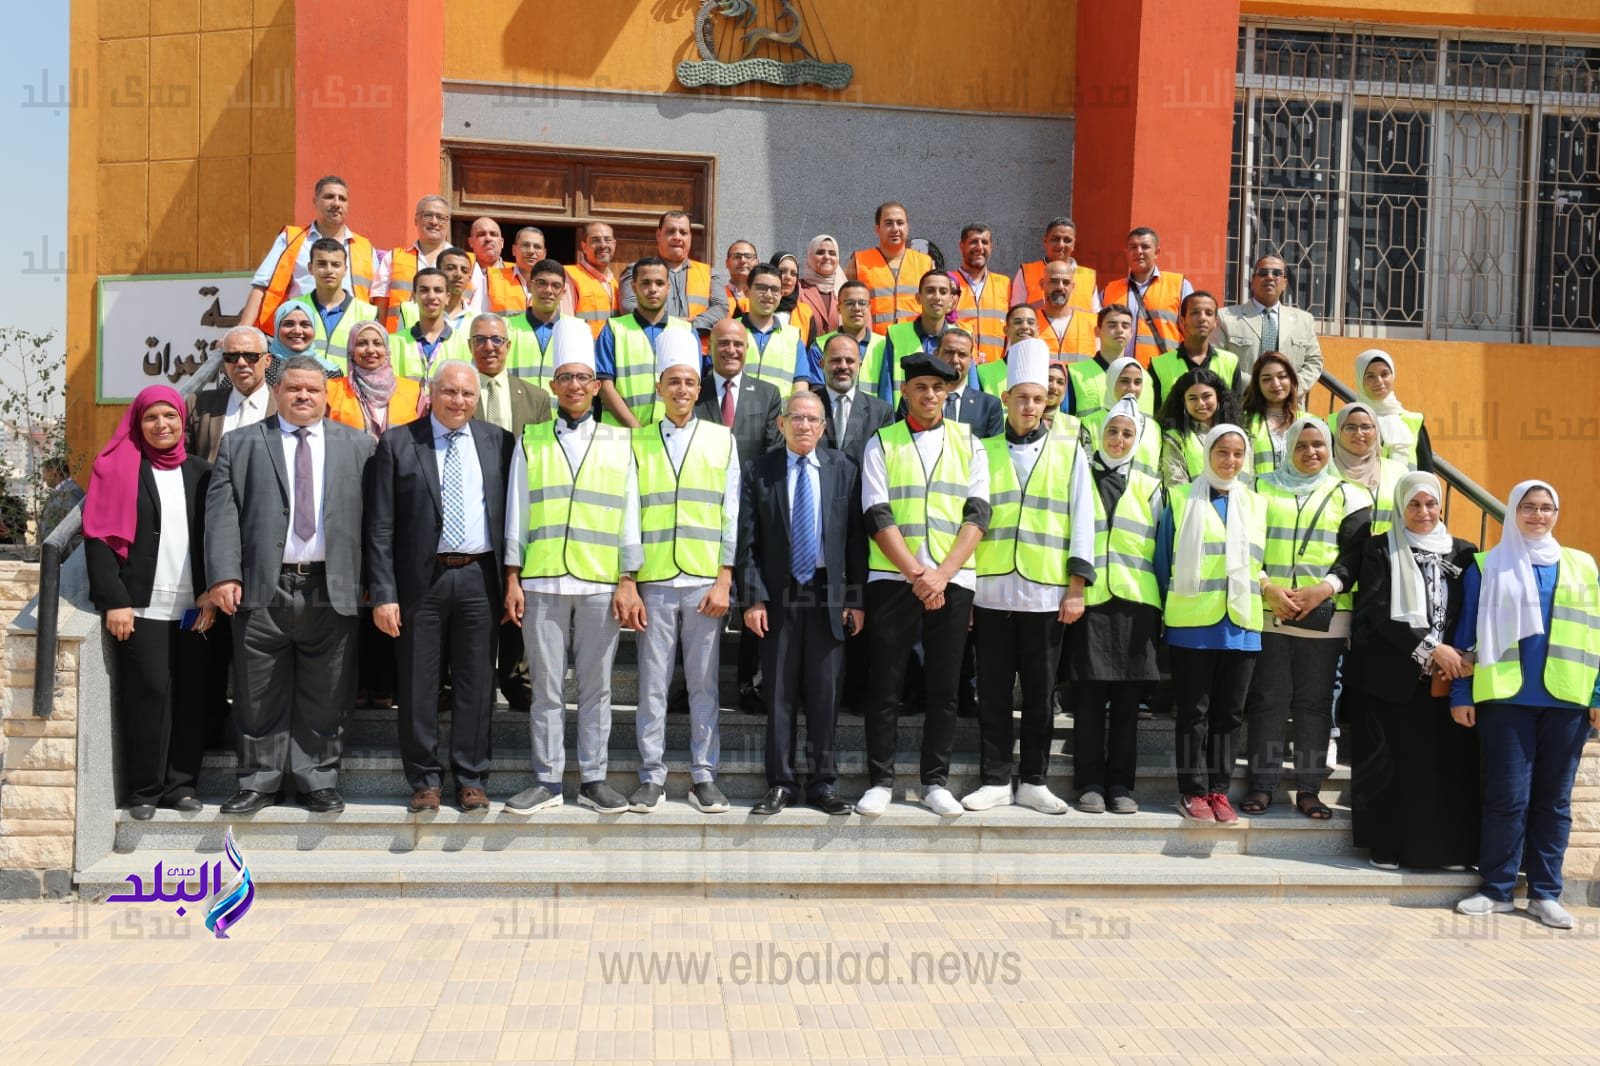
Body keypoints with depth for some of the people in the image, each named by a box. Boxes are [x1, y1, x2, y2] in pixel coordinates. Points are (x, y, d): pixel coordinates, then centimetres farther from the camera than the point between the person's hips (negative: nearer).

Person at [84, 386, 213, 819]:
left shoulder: (200, 472, 12)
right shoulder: (118, 468, 3)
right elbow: (99, 537, -3)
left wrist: (210, 592, 0)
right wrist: (114, 601, -10)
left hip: (192, 607, 3)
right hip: (140, 606, -3)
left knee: (190, 696, 2)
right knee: (147, 692, -5)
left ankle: (181, 784, 12)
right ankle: (143, 791, 7)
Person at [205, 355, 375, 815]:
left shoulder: (357, 445, 10)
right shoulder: (240, 444, 9)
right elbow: (222, 513, 1)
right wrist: (224, 575, -10)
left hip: (332, 590, 0)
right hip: (262, 589, 0)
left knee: (324, 698, 7)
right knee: (260, 697, 7)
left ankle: (319, 782, 18)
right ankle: (258, 782, 18)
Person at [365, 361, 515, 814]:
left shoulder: (496, 441, 7)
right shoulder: (396, 443, 1)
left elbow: (509, 513, 8)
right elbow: (380, 526, -2)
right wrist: (383, 592, -8)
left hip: (479, 577, 1)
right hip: (420, 578, -1)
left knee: (475, 684, 7)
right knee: (417, 685, 6)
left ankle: (471, 779, 19)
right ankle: (424, 780, 19)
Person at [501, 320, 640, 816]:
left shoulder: (619, 442, 9)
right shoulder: (531, 441, 9)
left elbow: (629, 515, 6)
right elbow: (517, 513, 8)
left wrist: (628, 582, 0)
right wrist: (513, 579, 2)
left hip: (601, 584, 0)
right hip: (542, 583, 0)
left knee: (596, 686, 6)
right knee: (546, 687, 4)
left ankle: (593, 780, 15)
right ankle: (547, 781, 13)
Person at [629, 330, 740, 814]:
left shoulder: (721, 439, 8)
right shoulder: (638, 442, 8)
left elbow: (731, 515, 5)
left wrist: (724, 580, -3)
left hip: (705, 582, 0)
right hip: (653, 581, 0)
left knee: (704, 683, 4)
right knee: (652, 683, 3)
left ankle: (704, 776, 14)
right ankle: (652, 777, 12)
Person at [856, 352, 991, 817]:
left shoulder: (968, 443, 10)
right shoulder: (881, 443, 5)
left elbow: (976, 516, 1)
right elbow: (878, 519, -3)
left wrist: (941, 573, -11)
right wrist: (918, 575, -12)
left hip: (953, 581, 1)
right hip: (892, 579, -1)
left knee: (944, 687, 5)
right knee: (885, 686, 1)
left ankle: (936, 782, 14)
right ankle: (880, 782, 10)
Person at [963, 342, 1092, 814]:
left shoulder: (1069, 452, 7)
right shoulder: (982, 451, 9)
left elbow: (1083, 522, 4)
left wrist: (1076, 588, -2)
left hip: (1047, 593, 0)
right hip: (991, 591, 1)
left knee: (1039, 691, 6)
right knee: (993, 690, 4)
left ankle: (1033, 782, 15)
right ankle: (995, 780, 13)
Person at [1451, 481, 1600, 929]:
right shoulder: (1486, 568, 7)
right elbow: (1467, 634, 5)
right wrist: (1460, 693, -1)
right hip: (1505, 696, -2)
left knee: (1554, 796, 5)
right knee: (1507, 795, -3)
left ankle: (1545, 892, 13)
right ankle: (1496, 889, 7)